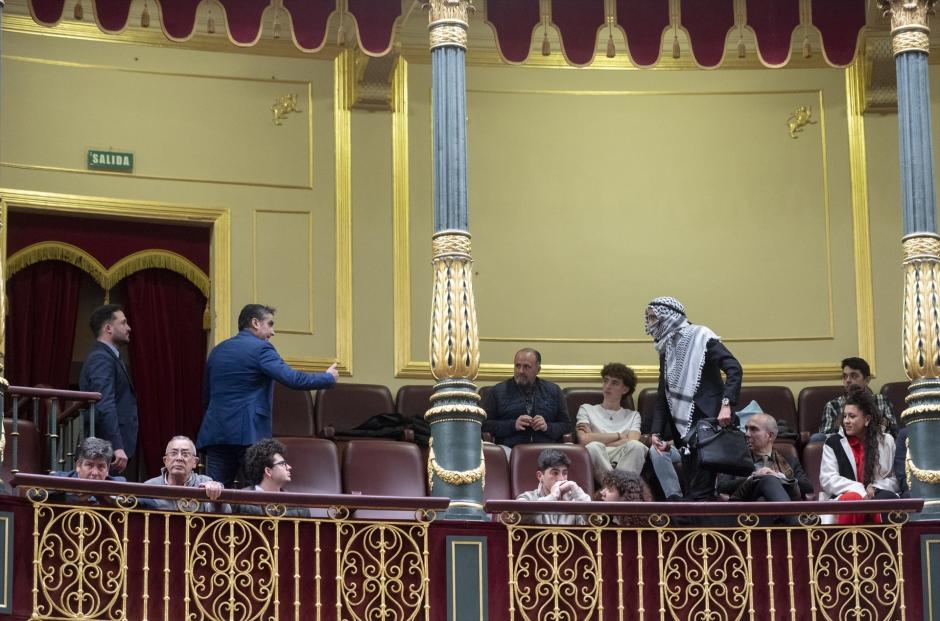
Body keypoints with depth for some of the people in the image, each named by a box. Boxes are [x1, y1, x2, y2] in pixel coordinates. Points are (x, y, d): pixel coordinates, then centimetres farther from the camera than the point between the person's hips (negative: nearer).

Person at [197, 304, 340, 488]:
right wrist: (328, 378, -2)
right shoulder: (261, 349, -4)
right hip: (250, 434, -6)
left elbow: (206, 397, 22)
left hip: (216, 432, 6)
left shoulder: (217, 351, 17)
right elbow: (292, 379, -14)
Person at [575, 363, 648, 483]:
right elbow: (584, 439, 3)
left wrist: (596, 438, 3)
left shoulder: (633, 416, 27)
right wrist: (619, 436, 8)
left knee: (636, 446, -32)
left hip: (624, 461, 1)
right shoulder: (586, 409, 24)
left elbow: (632, 442, 4)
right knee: (593, 447, -36)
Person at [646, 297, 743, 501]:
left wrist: (726, 404, -28)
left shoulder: (701, 337, -7)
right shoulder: (666, 350, 15)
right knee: (692, 490, 5)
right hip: (684, 427, 7)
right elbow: (663, 395, 19)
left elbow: (734, 368, -16)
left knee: (699, 493, -13)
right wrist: (656, 431, 10)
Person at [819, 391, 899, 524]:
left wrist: (875, 488, -9)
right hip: (844, 498, -1)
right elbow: (827, 479, 0)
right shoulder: (833, 443, 11)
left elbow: (895, 479, 13)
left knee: (888, 497, -35)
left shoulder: (886, 441, 15)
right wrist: (859, 490, -13)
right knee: (853, 499, -38)